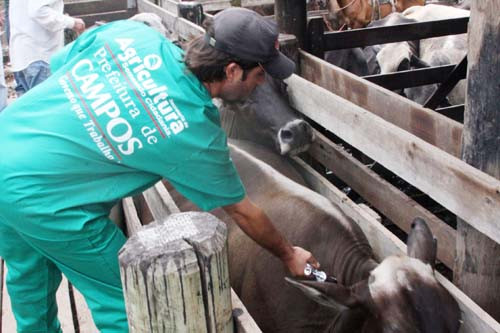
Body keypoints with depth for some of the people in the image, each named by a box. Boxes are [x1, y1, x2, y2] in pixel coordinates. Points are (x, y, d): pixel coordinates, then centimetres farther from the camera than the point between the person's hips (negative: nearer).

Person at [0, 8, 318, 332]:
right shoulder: (198, 134, -16)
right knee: (124, 303, 9)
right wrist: (289, 256, 15)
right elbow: (242, 211, -1)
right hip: (41, 198, -8)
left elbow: (57, 64, 8)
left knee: (30, 276, 31)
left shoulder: (130, 32, -6)